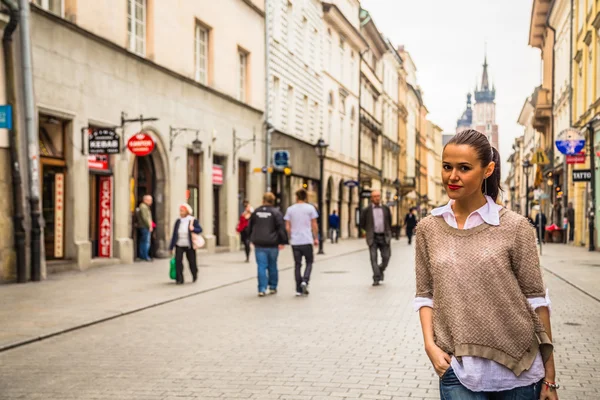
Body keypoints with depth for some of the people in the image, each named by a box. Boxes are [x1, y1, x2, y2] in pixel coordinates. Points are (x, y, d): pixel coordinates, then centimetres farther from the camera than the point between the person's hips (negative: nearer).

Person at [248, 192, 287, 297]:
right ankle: (273, 287, 21)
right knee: (272, 266, 13)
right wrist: (282, 242, -8)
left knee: (261, 266, 0)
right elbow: (281, 228, -11)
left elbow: (250, 227, 14)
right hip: (272, 244, -2)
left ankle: (262, 289, -9)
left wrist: (253, 239, 25)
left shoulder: (256, 212, 7)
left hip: (259, 245, 2)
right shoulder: (276, 212, -5)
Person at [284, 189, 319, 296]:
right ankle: (305, 281, -13)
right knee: (309, 262, 11)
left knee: (297, 264, 8)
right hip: (307, 241, -2)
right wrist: (316, 238, 8)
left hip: (295, 242, 2)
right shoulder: (310, 208, 0)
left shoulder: (290, 209, 5)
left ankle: (299, 289, 8)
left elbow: (287, 227, 4)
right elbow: (314, 225, -1)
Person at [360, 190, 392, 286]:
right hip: (373, 238, -2)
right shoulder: (367, 210, 1)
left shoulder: (386, 208, 8)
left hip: (384, 237, 2)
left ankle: (381, 270, 29)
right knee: (373, 258, -9)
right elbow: (362, 224, 10)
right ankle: (376, 279, -8)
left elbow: (389, 222, 21)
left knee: (386, 257, -1)